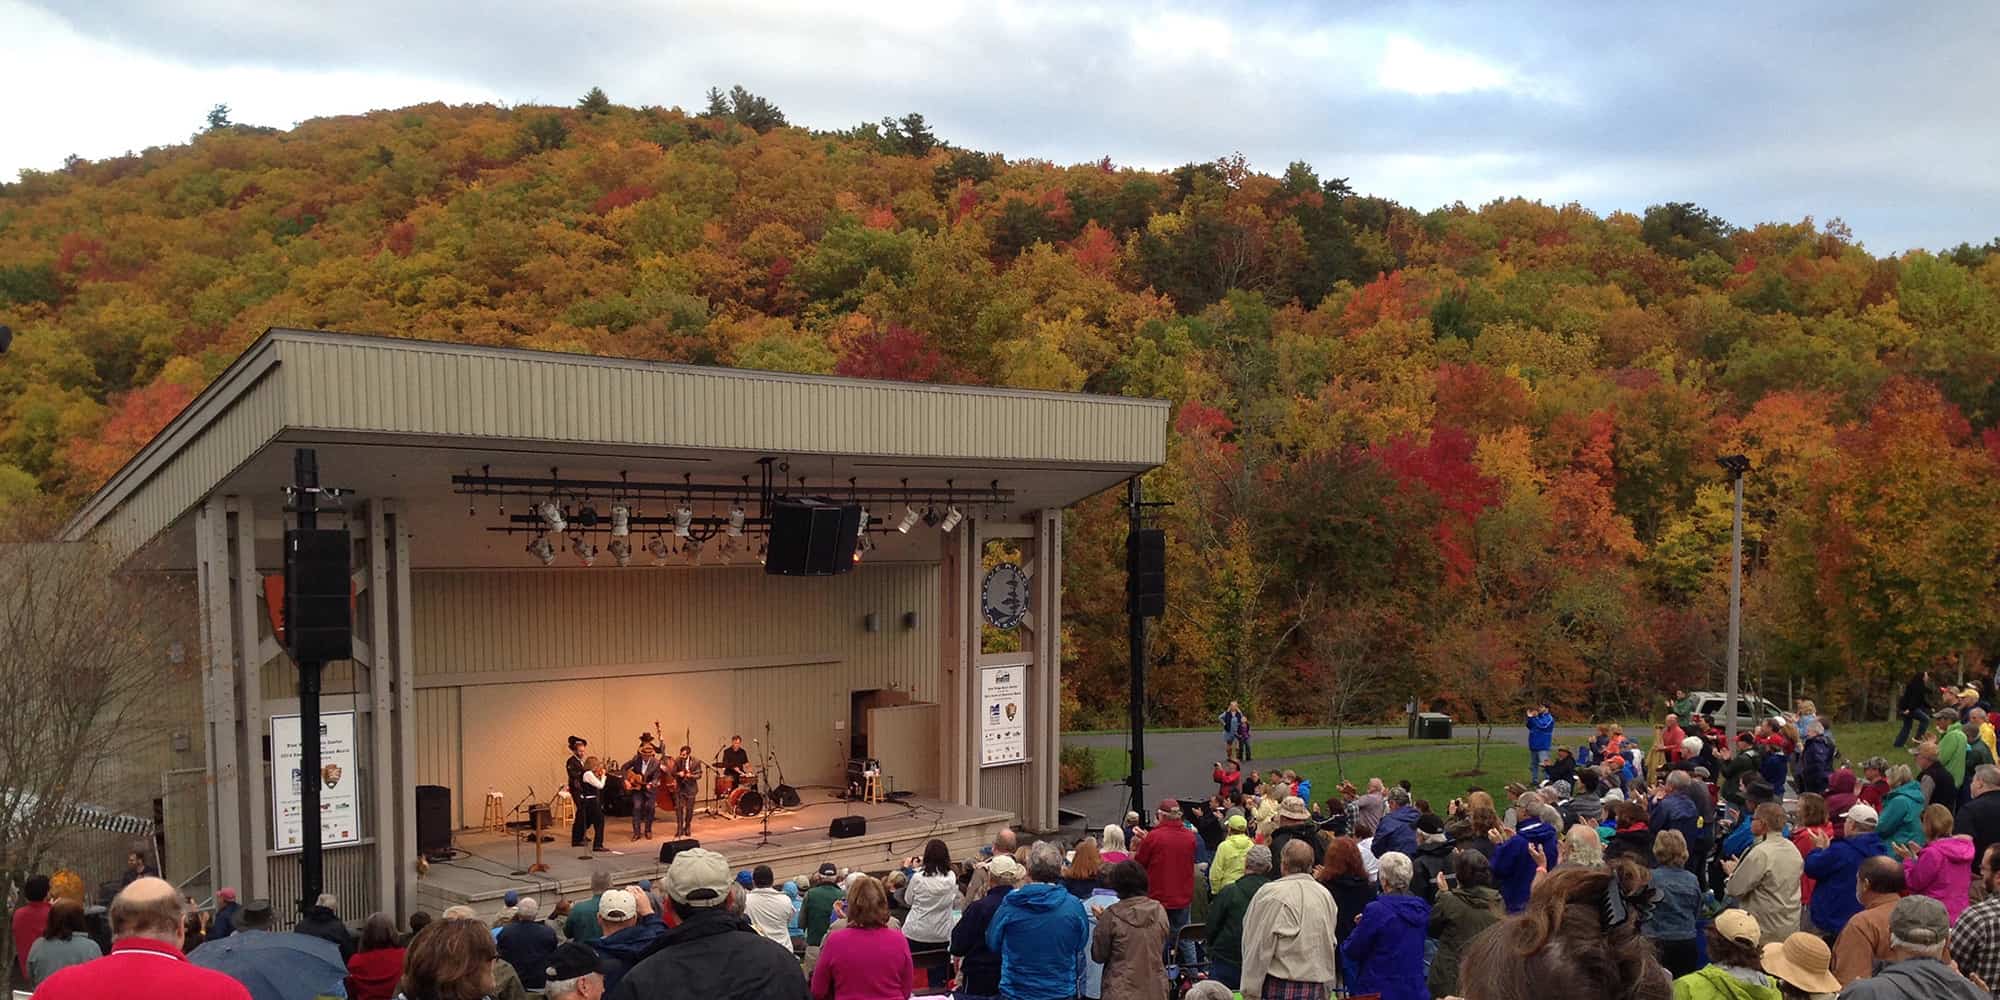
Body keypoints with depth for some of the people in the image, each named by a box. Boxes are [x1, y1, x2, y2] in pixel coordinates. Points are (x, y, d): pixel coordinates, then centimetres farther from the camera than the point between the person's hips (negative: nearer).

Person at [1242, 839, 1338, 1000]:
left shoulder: (1270, 894, -10)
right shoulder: (1325, 896, 8)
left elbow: (1258, 947, -9)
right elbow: (1331, 944, 13)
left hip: (1281, 987, -6)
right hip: (1318, 987, 6)